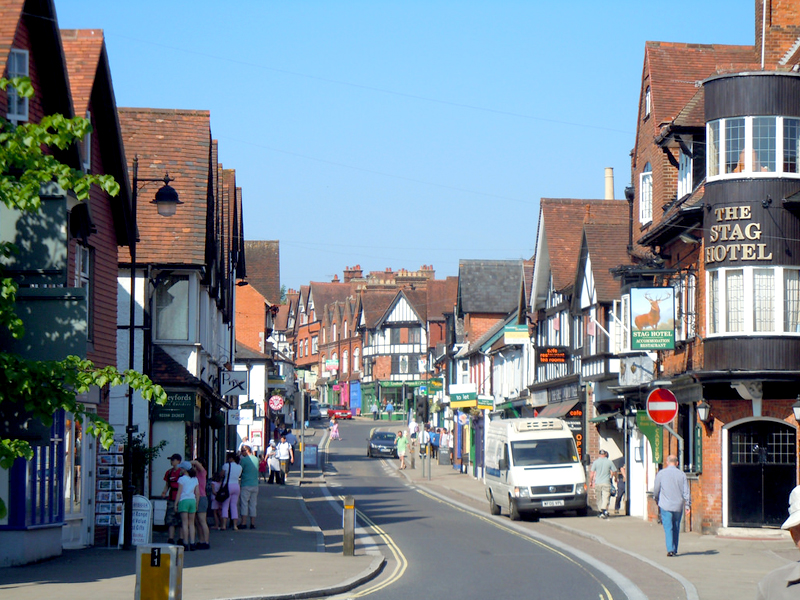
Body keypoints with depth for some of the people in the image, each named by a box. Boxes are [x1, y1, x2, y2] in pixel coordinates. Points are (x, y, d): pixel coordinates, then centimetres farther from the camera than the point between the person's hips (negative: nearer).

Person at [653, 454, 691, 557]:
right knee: (676, 528, 14)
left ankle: (670, 549, -15)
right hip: (678, 506, 2)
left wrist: (656, 500, 21)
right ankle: (675, 550, 18)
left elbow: (656, 490, 3)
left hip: (665, 505, -2)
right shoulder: (682, 474, 1)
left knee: (668, 528, -3)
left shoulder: (661, 473, -3)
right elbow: (686, 492, -1)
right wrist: (687, 506, 4)